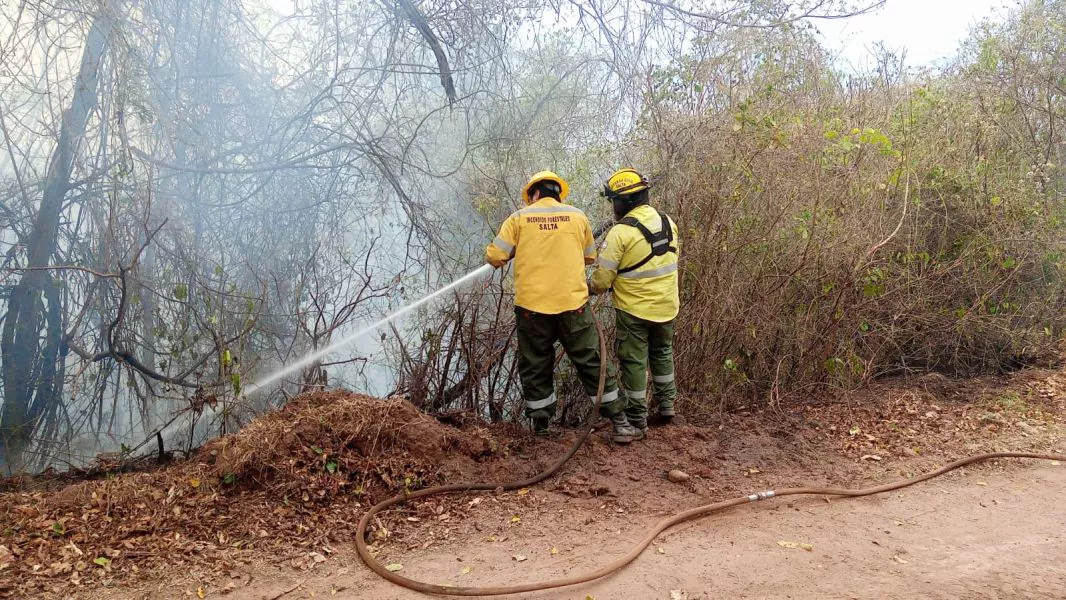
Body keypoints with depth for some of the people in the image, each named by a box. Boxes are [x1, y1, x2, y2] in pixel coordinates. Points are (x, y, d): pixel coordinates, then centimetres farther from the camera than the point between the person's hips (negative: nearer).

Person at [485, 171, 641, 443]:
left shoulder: (519, 218, 1)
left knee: (535, 368, 13)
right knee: (592, 363, 10)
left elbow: (494, 257, -1)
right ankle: (620, 423, 13)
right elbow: (590, 257, 17)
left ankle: (540, 427, 21)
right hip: (573, 304, 1)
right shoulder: (577, 216, 6)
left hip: (531, 306, -1)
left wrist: (517, 251, 20)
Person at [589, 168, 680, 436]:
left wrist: (592, 288, 4)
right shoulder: (668, 223, 0)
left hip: (633, 310, -6)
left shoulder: (621, 232, -20)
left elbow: (602, 278, -17)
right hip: (666, 306, 6)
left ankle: (637, 419, 15)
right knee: (663, 354, 25)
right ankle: (667, 405, 34)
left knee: (634, 362, 7)